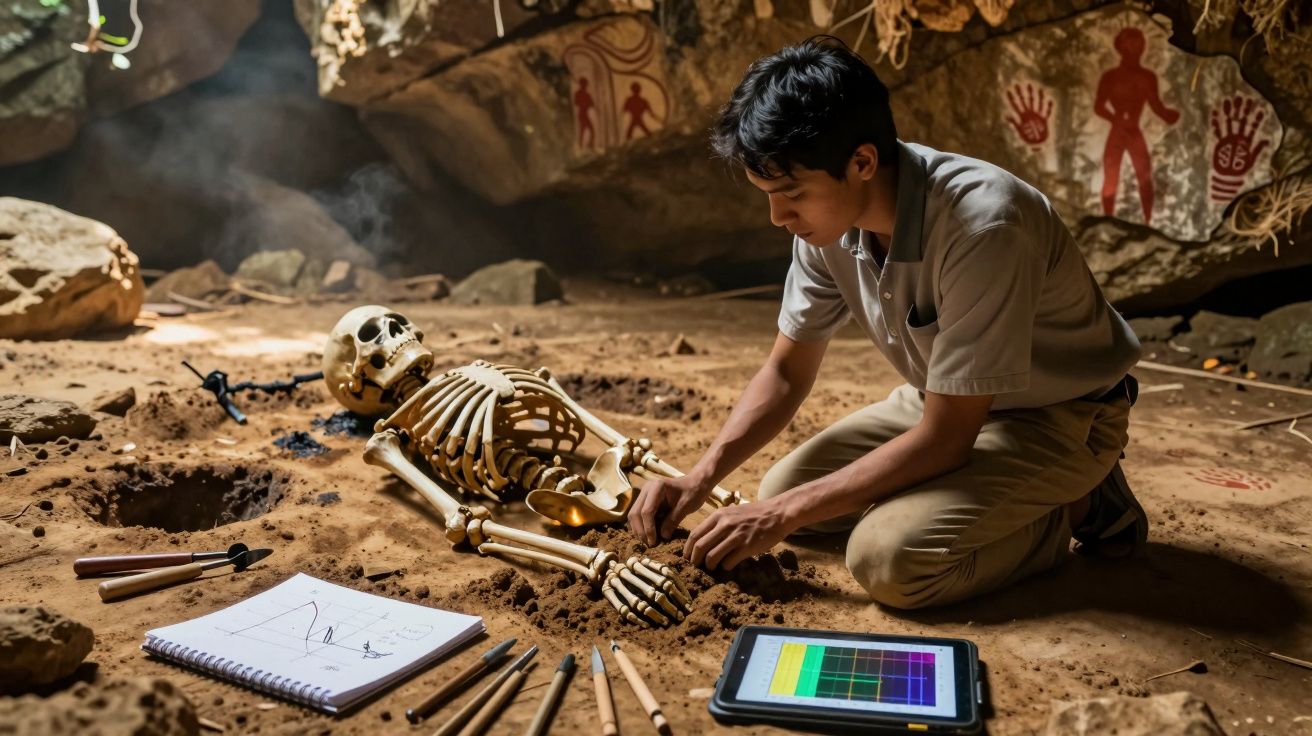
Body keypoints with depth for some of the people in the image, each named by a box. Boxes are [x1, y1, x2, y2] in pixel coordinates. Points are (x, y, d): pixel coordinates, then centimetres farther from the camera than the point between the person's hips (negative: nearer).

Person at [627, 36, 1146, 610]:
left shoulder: (981, 227, -35)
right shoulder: (829, 217, -13)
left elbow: (945, 439, -29)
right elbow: (786, 373, -1)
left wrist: (785, 514, -25)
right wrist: (699, 478, -15)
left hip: (1058, 415, -7)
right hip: (947, 403, 7)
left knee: (888, 559, -27)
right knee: (781, 489, 0)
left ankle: (1075, 508, -1)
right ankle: (991, 495, 11)